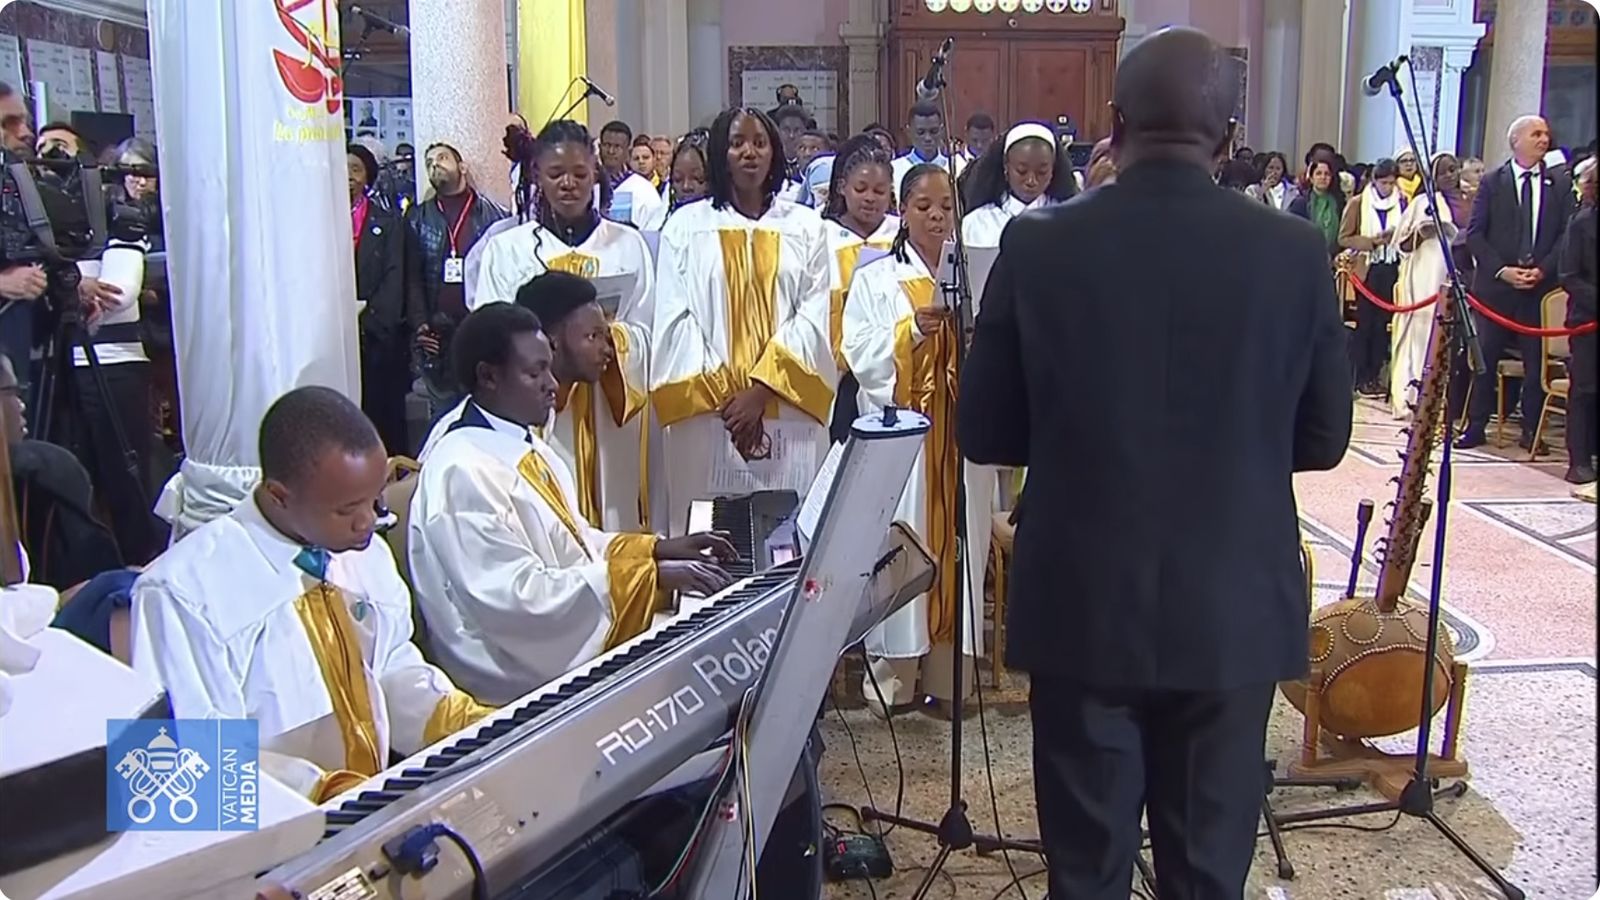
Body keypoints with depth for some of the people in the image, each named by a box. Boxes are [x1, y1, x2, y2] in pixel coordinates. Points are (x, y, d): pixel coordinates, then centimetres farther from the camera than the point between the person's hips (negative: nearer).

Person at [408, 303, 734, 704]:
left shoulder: (528, 446, 10)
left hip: (579, 638, 9)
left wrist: (657, 548, 5)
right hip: (523, 682, -9)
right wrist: (649, 574, -22)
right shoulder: (465, 470, -19)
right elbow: (517, 596, -23)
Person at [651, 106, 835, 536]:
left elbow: (813, 320, 0)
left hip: (789, 416, 1)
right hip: (706, 416, 0)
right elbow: (674, 321, 0)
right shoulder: (686, 226, 6)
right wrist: (724, 398, -8)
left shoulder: (806, 228, 8)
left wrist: (761, 391, -11)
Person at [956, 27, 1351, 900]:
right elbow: (1322, 438, 3)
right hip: (1235, 608, 1)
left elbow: (982, 430, -4)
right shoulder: (1295, 251, -6)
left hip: (1082, 602, 0)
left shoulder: (1038, 243, -9)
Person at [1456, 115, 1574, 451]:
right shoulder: (1492, 182, 4)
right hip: (1495, 285, -1)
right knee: (1483, 358, 1)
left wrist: (1542, 270, -10)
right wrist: (1501, 270, -11)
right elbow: (1474, 234, 0)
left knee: (1537, 360, 3)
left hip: (1540, 285, 1)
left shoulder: (1559, 183, 8)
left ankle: (1531, 431, 10)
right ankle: (1476, 426, 9)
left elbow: (1567, 234, 3)